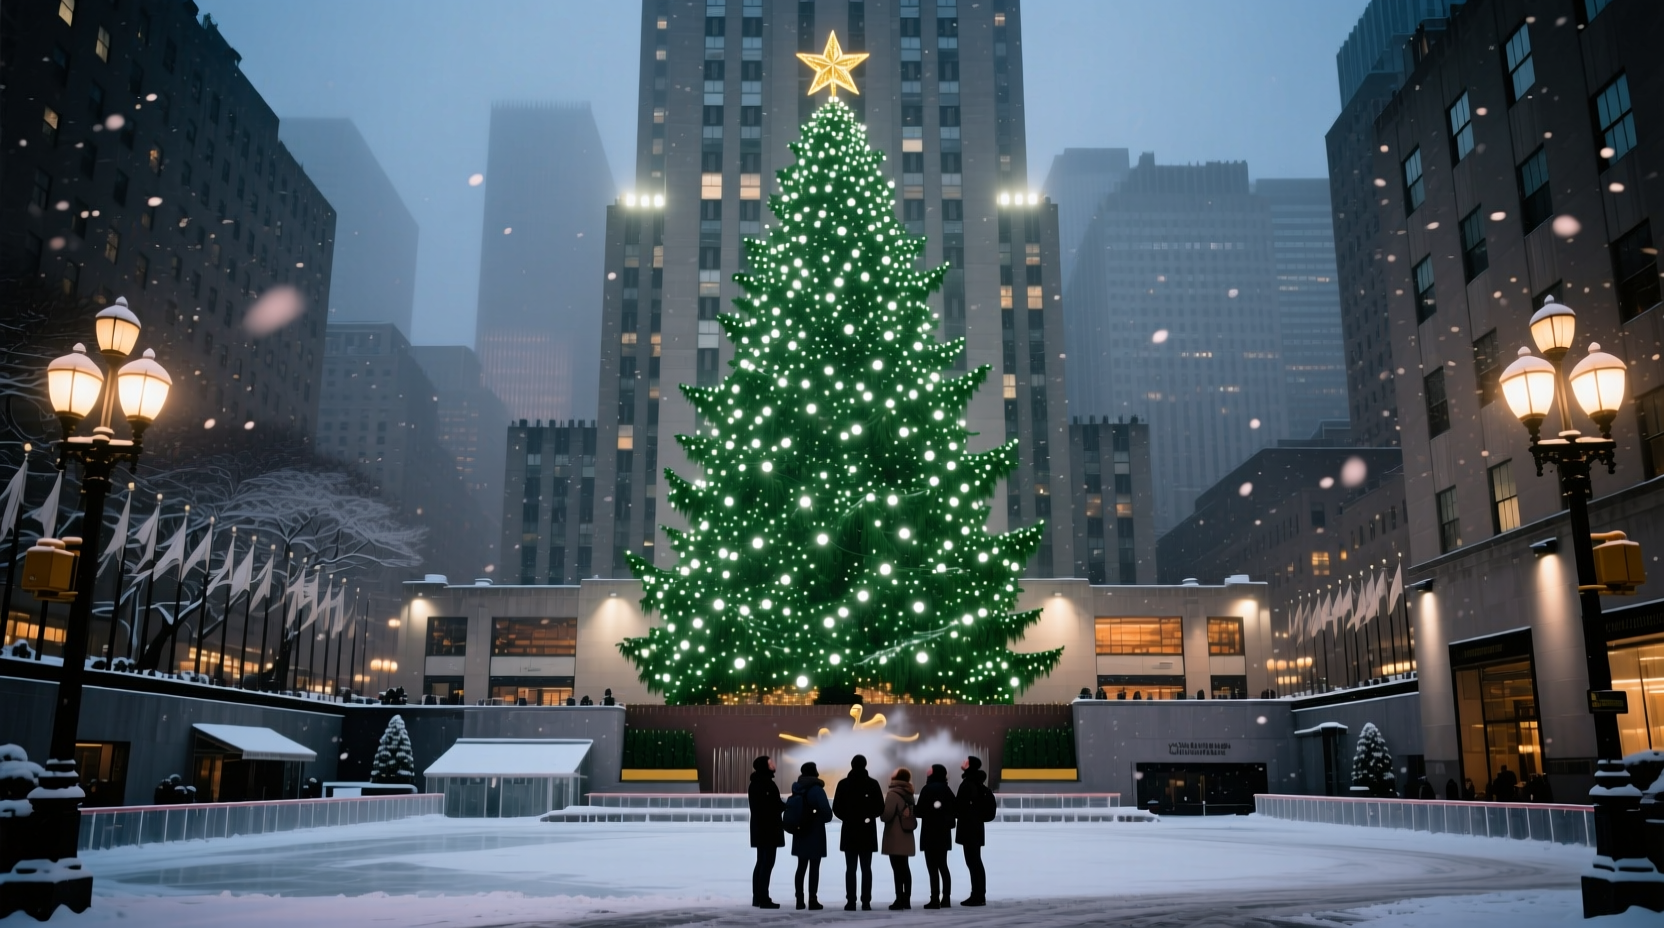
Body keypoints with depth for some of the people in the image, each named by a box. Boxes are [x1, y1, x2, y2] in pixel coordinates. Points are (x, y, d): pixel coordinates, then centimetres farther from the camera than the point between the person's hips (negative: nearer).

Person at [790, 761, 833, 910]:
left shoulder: (796, 788, 7)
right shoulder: (816, 789, -14)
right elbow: (826, 811, -17)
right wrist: (825, 819, 3)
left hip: (800, 833, 6)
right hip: (815, 833, -6)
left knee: (801, 867, 11)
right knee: (814, 867, -1)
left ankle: (800, 900, 10)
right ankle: (813, 900, -2)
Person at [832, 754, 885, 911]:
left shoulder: (843, 784, -2)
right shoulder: (873, 783, -3)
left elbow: (836, 808, -3)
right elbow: (880, 808, -4)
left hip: (849, 832, 0)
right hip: (868, 832, 0)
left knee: (850, 868, 4)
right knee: (866, 868, 4)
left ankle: (851, 902, -1)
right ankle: (866, 902, -1)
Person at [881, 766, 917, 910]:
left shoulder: (892, 793, -14)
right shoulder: (908, 793, 10)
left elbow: (887, 815, -17)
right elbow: (915, 812, 14)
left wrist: (882, 809, 2)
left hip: (895, 837, -8)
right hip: (906, 836, 8)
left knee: (897, 869, -7)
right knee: (905, 868, 12)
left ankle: (899, 900, -7)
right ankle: (906, 899, 16)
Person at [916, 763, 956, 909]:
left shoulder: (928, 789, -12)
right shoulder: (947, 790, 10)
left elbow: (921, 811, -15)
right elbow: (953, 809, 12)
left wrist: (912, 808, 2)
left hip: (930, 833, -7)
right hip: (944, 832, 7)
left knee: (932, 867, -6)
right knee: (943, 866, 13)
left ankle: (935, 899, -8)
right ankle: (946, 899, 14)